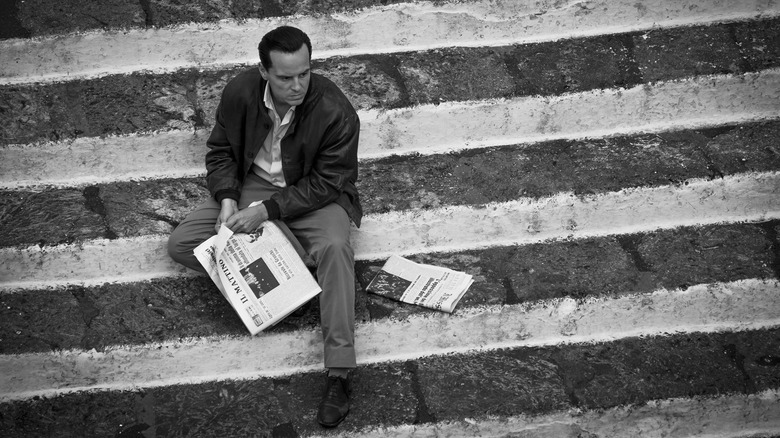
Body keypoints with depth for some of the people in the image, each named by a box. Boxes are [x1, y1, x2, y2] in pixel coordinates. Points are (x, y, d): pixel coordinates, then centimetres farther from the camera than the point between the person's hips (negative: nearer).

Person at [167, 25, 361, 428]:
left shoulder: (335, 112, -26)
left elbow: (326, 183, -20)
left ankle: (339, 375, -36)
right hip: (251, 184, 4)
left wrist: (268, 210, -28)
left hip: (311, 194, -4)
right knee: (180, 244, -9)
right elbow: (220, 150, 0)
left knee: (334, 247, -35)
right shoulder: (240, 93, -15)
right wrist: (227, 198, -18)